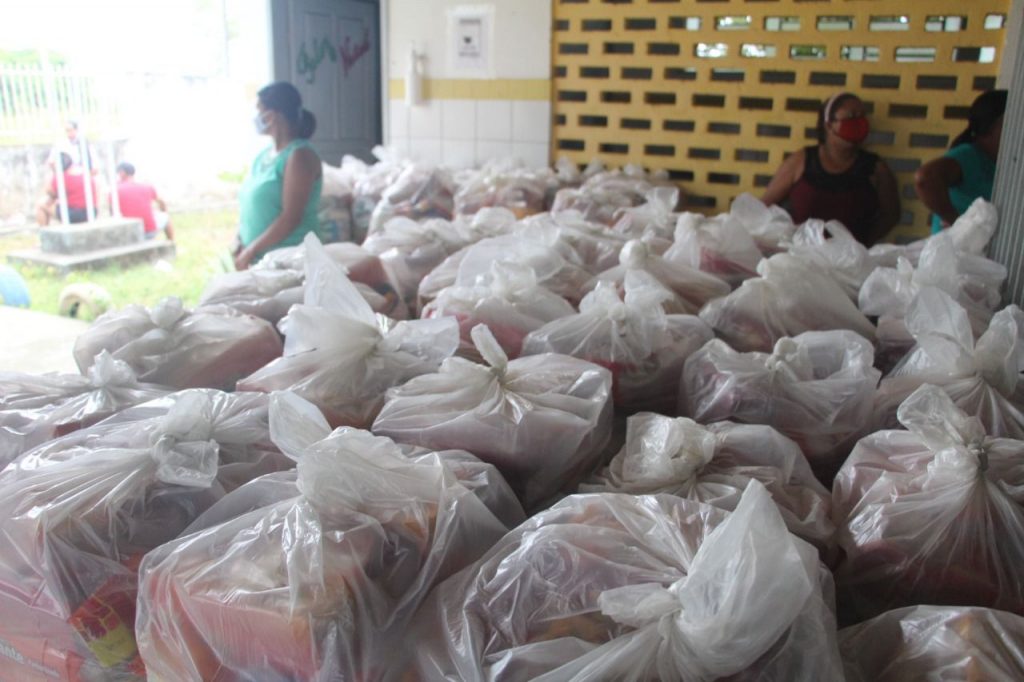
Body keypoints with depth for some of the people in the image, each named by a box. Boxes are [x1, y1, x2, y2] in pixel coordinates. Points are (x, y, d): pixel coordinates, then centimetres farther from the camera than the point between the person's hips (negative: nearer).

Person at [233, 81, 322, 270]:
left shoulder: (299, 156, -11)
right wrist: (240, 242, 0)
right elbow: (249, 206, 17)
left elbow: (291, 218, -18)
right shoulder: (263, 156, 14)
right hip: (257, 259, 7)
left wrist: (251, 251, -15)